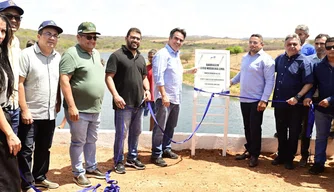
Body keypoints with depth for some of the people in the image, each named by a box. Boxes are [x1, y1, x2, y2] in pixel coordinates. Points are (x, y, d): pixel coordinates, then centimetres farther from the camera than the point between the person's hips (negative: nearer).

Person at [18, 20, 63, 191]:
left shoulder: (58, 57, 7)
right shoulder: (27, 54, -11)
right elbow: (19, 83, -14)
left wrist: (58, 103, 11)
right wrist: (24, 110, -16)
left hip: (50, 113, 6)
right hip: (30, 113, -6)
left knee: (44, 148, 17)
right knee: (26, 150, 2)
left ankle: (39, 178, 32)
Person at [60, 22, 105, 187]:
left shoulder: (96, 54, 12)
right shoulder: (71, 54, -13)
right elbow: (64, 81, -20)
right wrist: (71, 106, -24)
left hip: (95, 109, 8)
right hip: (79, 110, -7)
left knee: (91, 140, 18)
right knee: (78, 142, 5)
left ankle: (91, 168, 32)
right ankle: (78, 173, 17)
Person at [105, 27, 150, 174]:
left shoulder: (141, 58, 16)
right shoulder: (117, 55, -7)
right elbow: (109, 77, -12)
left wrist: (147, 89, 5)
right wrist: (115, 95, -23)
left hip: (139, 103, 7)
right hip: (123, 103, -7)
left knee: (136, 132, 16)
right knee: (121, 133, -1)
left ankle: (132, 158, 30)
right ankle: (118, 162, 13)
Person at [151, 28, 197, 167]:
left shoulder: (176, 54, 16)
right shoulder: (163, 54, -14)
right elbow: (158, 76, -21)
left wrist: (188, 71, 35)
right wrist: (164, 95, -26)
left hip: (175, 97, 9)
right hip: (164, 97, -9)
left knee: (171, 126, 17)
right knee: (160, 127, -4)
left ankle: (166, 149, 30)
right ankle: (156, 155, 3)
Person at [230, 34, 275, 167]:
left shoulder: (266, 59, -12)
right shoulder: (245, 57, 11)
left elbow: (270, 81, -15)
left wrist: (264, 100, -20)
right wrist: (232, 82, 20)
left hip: (257, 100, -6)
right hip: (244, 99, 7)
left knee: (255, 128, 0)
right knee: (247, 127, 14)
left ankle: (255, 155, 12)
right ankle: (248, 150, 28)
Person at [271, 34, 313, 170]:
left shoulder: (304, 61, -10)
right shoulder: (280, 59, 6)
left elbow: (309, 83, -15)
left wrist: (297, 97, -24)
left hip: (295, 104, -5)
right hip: (279, 102, 5)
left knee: (293, 133, 8)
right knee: (281, 131, 15)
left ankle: (289, 159, 21)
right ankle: (281, 155, 30)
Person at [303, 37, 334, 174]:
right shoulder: (318, 66, 3)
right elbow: (312, 83, 5)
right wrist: (309, 96, -12)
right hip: (322, 108, 2)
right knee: (321, 137, 12)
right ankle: (319, 163, 21)